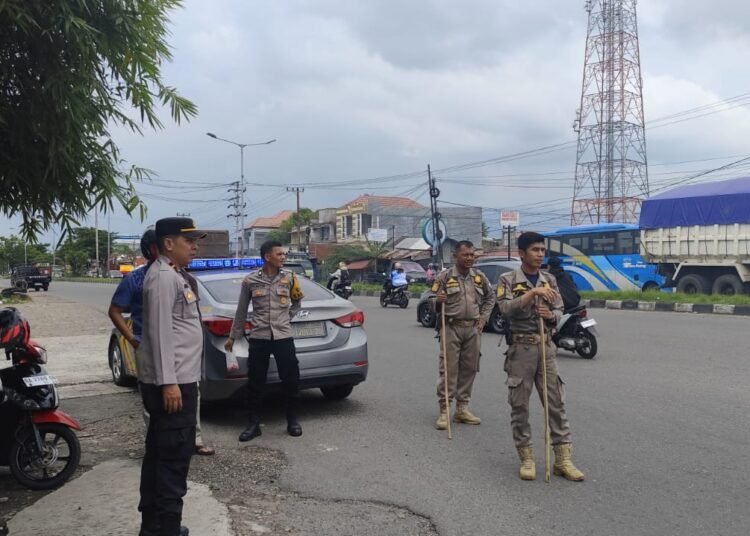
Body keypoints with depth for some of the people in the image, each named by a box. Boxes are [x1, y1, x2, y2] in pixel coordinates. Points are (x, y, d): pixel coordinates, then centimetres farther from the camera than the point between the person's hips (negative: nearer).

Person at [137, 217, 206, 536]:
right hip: (171, 381, -10)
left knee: (159, 452, 15)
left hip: (178, 378, 10)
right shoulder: (163, 277, -15)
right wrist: (168, 382, -24)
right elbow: (159, 331, -21)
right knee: (174, 456, -5)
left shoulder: (174, 275, 17)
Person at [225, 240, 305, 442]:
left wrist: (287, 317, 8)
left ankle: (292, 421, 19)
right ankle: (254, 423, 16)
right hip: (258, 338, 0)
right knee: (255, 383, 3)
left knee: (290, 380, 3)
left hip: (283, 336, 1)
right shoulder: (250, 281, -1)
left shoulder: (289, 277, 1)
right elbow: (241, 311, 9)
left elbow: (297, 302, 19)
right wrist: (233, 337, 13)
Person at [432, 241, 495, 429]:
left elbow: (490, 297, 23)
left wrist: (484, 317, 12)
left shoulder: (480, 277, 9)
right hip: (452, 328, -4)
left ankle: (462, 408, 19)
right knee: (448, 369, -6)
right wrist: (438, 301, -24)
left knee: (469, 369, 8)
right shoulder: (444, 277, -3)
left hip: (473, 329, 4)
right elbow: (435, 306, -1)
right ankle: (444, 410, -1)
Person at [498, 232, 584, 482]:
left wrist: (550, 315, -12)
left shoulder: (549, 279, 9)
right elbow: (506, 309, -19)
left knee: (556, 402, 4)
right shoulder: (508, 279, -4)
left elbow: (559, 311, 10)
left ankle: (563, 459, 11)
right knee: (520, 405, 2)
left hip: (546, 346, 4)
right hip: (521, 347, -4)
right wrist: (532, 292, -26)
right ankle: (526, 458, 14)